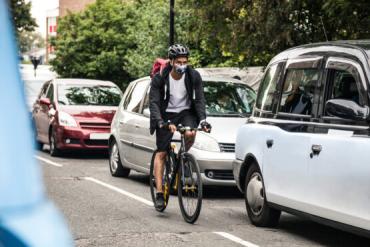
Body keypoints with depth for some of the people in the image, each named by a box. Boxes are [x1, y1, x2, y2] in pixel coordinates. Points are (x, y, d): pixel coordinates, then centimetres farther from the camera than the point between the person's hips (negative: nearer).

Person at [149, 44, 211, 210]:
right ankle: (159, 193, -4)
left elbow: (199, 99, -10)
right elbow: (153, 102, -19)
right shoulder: (159, 78, -17)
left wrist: (202, 120, -26)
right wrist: (160, 122, -35)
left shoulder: (194, 76, -12)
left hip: (186, 112, 1)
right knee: (161, 153, -6)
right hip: (167, 114, -1)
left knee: (190, 134, -31)